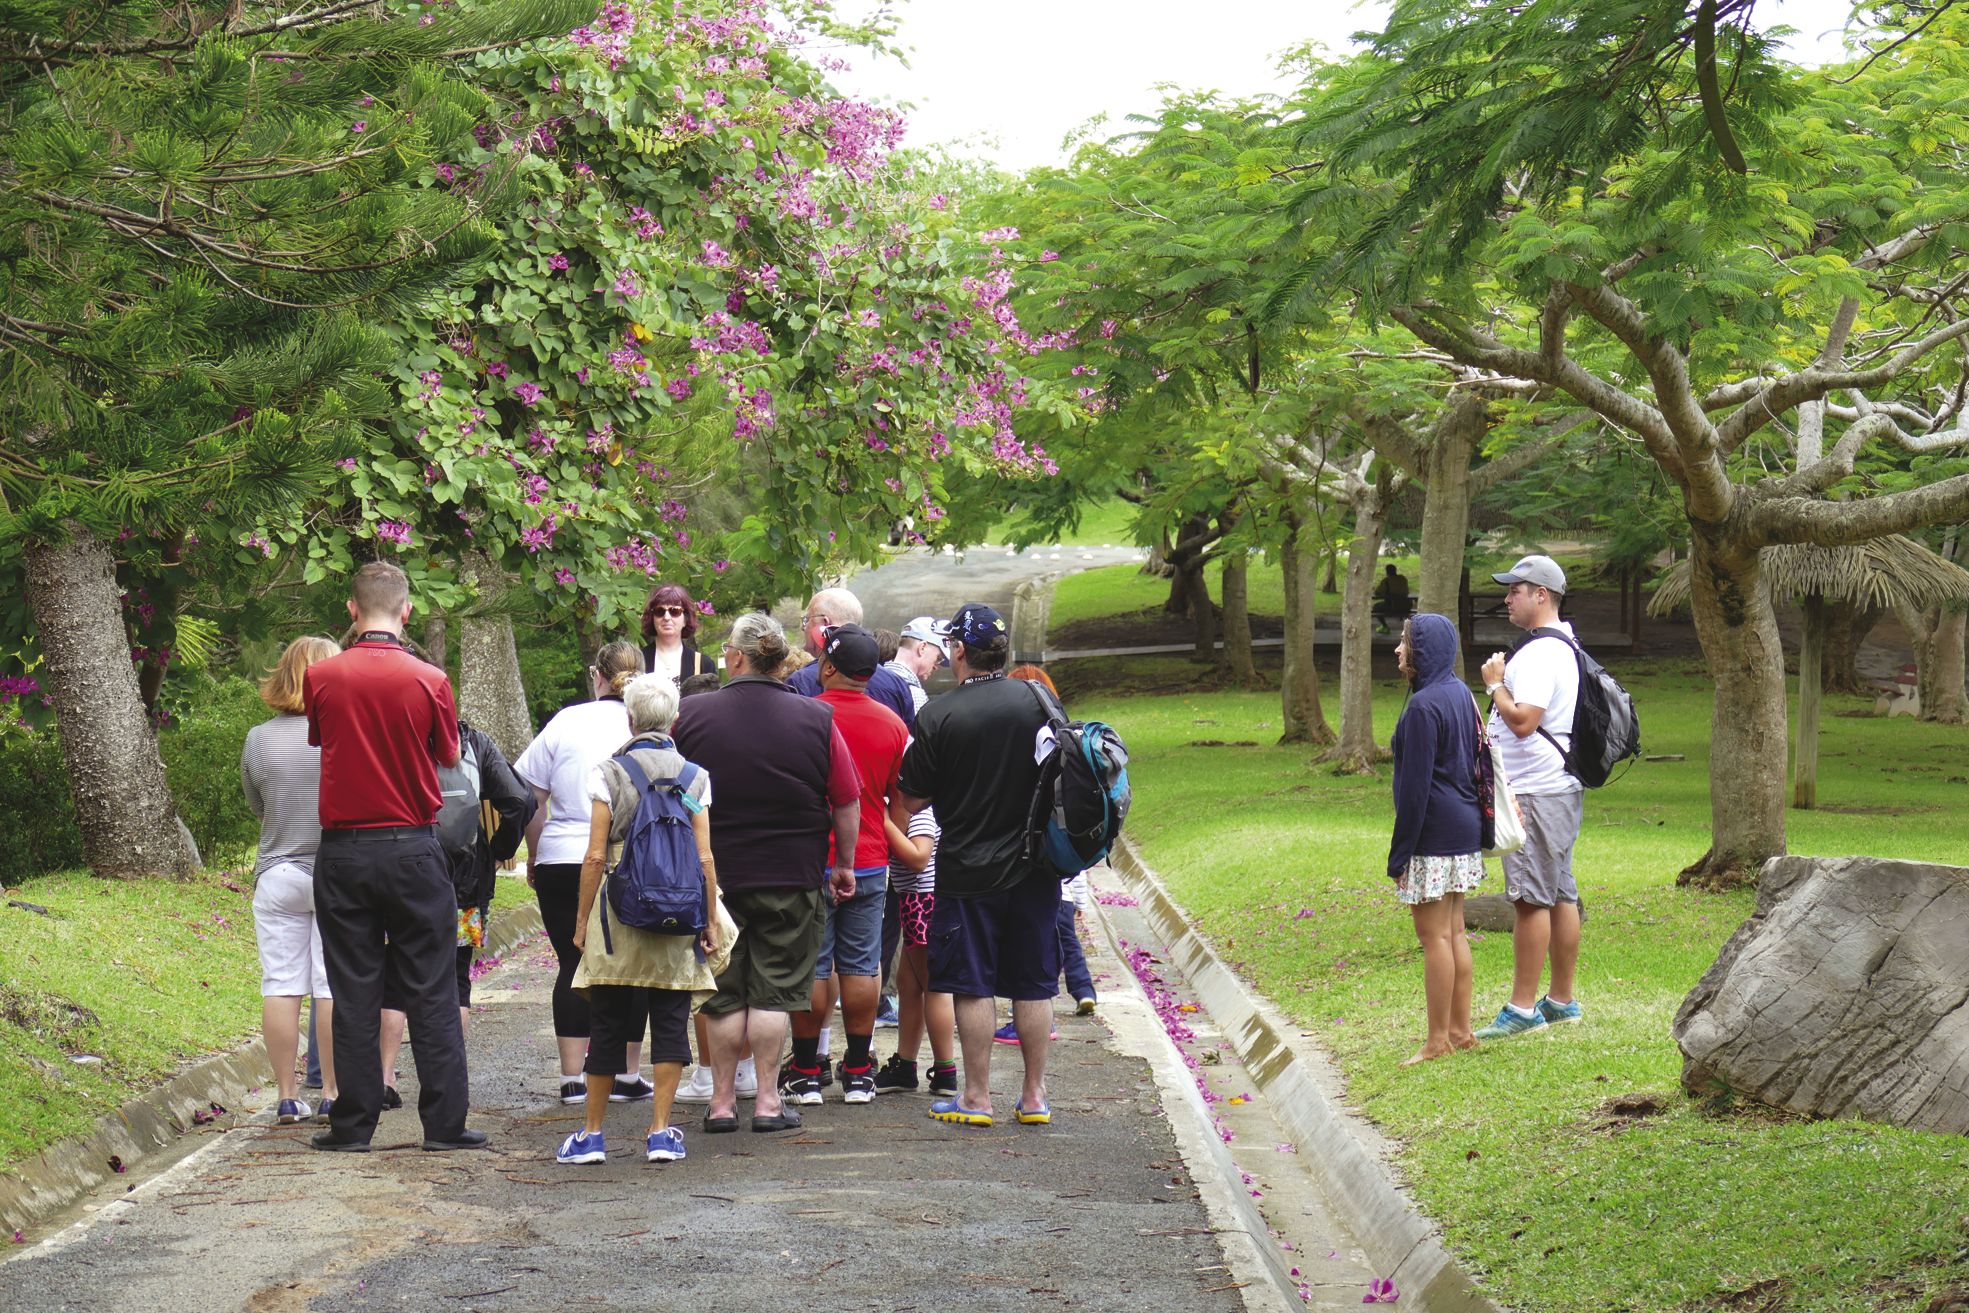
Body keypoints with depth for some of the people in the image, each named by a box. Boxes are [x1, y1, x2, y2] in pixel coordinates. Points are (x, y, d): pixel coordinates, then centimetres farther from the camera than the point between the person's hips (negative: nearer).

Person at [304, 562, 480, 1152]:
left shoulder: (320, 677, -5)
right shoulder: (428, 681, -8)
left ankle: (354, 1124, 8)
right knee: (432, 991, 5)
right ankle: (445, 1122, 5)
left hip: (343, 853, 1)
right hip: (413, 849, -1)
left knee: (353, 993, 7)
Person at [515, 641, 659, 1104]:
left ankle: (573, 1078, 7)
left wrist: (534, 857, 15)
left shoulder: (566, 722, 0)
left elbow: (531, 799, 3)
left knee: (574, 966, 7)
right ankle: (626, 1075, 12)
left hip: (564, 861, 0)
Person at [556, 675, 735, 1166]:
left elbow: (596, 857, -5)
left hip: (619, 913, -1)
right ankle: (661, 1133, 4)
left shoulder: (608, 774, -2)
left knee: (608, 1024, 6)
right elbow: (705, 859, -1)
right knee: (670, 1023, 6)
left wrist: (582, 920, 2)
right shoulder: (694, 777, 3)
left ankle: (592, 1134, 11)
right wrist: (710, 922, 5)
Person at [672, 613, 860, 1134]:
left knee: (724, 993, 9)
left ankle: (722, 1101, 11)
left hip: (714, 876, 1)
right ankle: (768, 1101, 6)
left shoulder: (692, 716, -4)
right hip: (791, 877, 0)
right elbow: (848, 803, 0)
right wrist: (844, 866, 12)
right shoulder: (816, 719, -5)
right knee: (774, 990, 6)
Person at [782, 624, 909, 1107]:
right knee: (861, 966, 8)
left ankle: (805, 1074, 7)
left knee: (810, 967, 3)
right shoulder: (892, 724, 2)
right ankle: (858, 1073, 11)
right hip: (870, 863, 3)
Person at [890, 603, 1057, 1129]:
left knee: (972, 986, 4)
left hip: (968, 869, -4)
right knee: (1033, 983, 9)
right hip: (1035, 864, 4)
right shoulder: (1039, 701, 0)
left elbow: (912, 799, -5)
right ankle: (1034, 1096, 15)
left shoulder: (939, 715, -12)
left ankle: (976, 1098, 8)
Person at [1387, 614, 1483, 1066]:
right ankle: (1461, 1030, 19)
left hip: (1435, 836, -10)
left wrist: (1399, 853, -14)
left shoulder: (1423, 706, -18)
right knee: (1453, 931, 14)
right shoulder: (1461, 694, 10)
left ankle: (1438, 1040, 2)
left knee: (1434, 935, -3)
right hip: (1464, 829, 10)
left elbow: (1415, 786, -19)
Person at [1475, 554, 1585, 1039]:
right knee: (1560, 895, 13)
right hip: (1560, 786, 11)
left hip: (1536, 793, -11)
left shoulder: (1539, 653, -17)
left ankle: (1522, 1007, -8)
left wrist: (1494, 684, -12)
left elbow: (1523, 721, -25)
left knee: (1531, 898, -9)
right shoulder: (1564, 647, 17)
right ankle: (1561, 1000, 19)